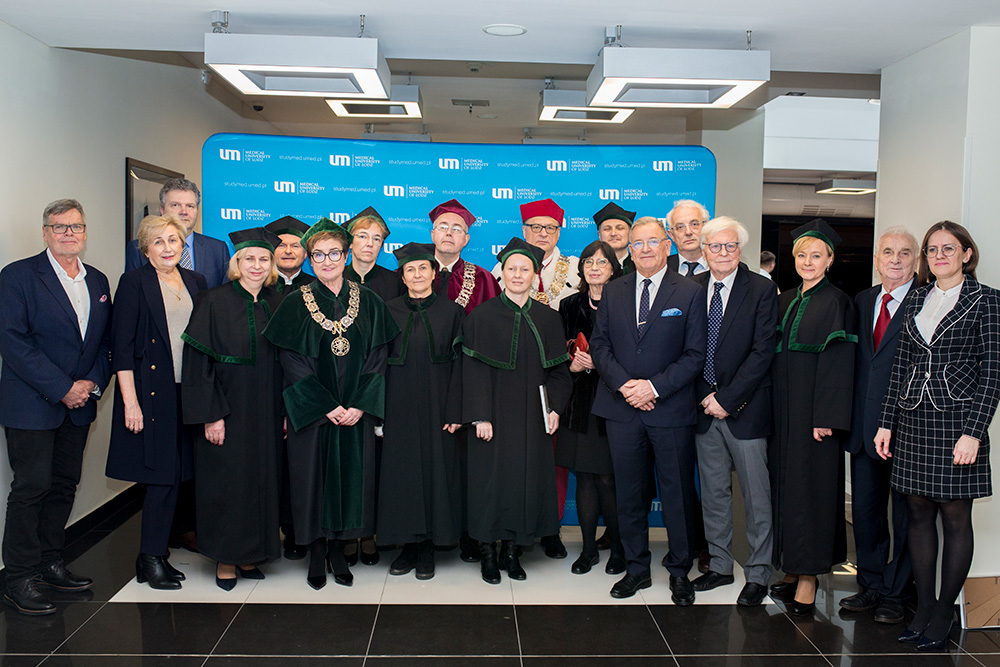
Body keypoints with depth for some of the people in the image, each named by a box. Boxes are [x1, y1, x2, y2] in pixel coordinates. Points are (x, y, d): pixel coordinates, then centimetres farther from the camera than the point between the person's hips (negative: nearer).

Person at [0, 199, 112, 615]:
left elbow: (106, 340, 12)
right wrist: (62, 389, -16)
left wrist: (92, 383, -4)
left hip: (78, 405, 6)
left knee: (65, 485, 11)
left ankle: (50, 565, 25)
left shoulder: (97, 281, 11)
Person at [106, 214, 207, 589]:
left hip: (187, 391, 5)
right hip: (150, 392, -5)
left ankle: (156, 555, 21)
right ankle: (150, 559, 12)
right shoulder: (134, 283, -4)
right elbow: (121, 348, -8)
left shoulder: (196, 282, 12)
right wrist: (130, 401, -14)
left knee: (173, 475, 9)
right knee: (162, 476, -3)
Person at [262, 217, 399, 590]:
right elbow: (293, 362, -6)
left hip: (356, 413, 2)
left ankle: (339, 551, 19)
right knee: (314, 476, 3)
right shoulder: (296, 304, -1)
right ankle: (316, 554, 18)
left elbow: (377, 357, 1)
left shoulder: (368, 303, 4)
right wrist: (326, 407, -13)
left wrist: (360, 406, -10)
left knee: (350, 474, 5)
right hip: (312, 413, -1)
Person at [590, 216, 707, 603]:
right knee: (628, 493, 10)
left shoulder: (690, 293, 0)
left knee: (678, 493, 6)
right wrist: (623, 384, -10)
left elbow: (695, 354, -4)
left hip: (672, 410, -2)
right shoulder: (613, 293, 10)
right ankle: (636, 568, 25)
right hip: (622, 411, 3)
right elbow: (599, 346, 6)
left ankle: (680, 571, 23)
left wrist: (653, 386, -14)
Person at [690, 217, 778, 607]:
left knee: (756, 496, 4)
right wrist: (705, 396, -4)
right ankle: (720, 565, 27)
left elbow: (763, 352, -10)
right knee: (713, 492, 13)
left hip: (745, 409, -3)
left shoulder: (762, 290, -5)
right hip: (704, 408, 4)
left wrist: (727, 398, -13)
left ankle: (757, 575, 17)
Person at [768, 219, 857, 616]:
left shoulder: (837, 304, -7)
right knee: (784, 484, 10)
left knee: (810, 488, -3)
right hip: (781, 411, 7)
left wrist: (827, 418, -18)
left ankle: (808, 578, 6)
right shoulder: (785, 302, 12)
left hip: (814, 411, -6)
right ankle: (792, 569, 21)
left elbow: (839, 364, -12)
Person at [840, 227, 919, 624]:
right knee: (864, 510, 15)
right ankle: (871, 585, 30)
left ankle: (894, 592, 23)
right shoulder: (862, 301, 12)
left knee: (905, 513, 7)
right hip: (864, 426, 6)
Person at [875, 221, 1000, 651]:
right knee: (919, 515, 8)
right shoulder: (917, 300, 12)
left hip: (956, 420, -4)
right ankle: (923, 609, 18)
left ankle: (944, 614, 15)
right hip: (913, 420, 5)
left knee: (955, 518, 3)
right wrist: (887, 422, 7)